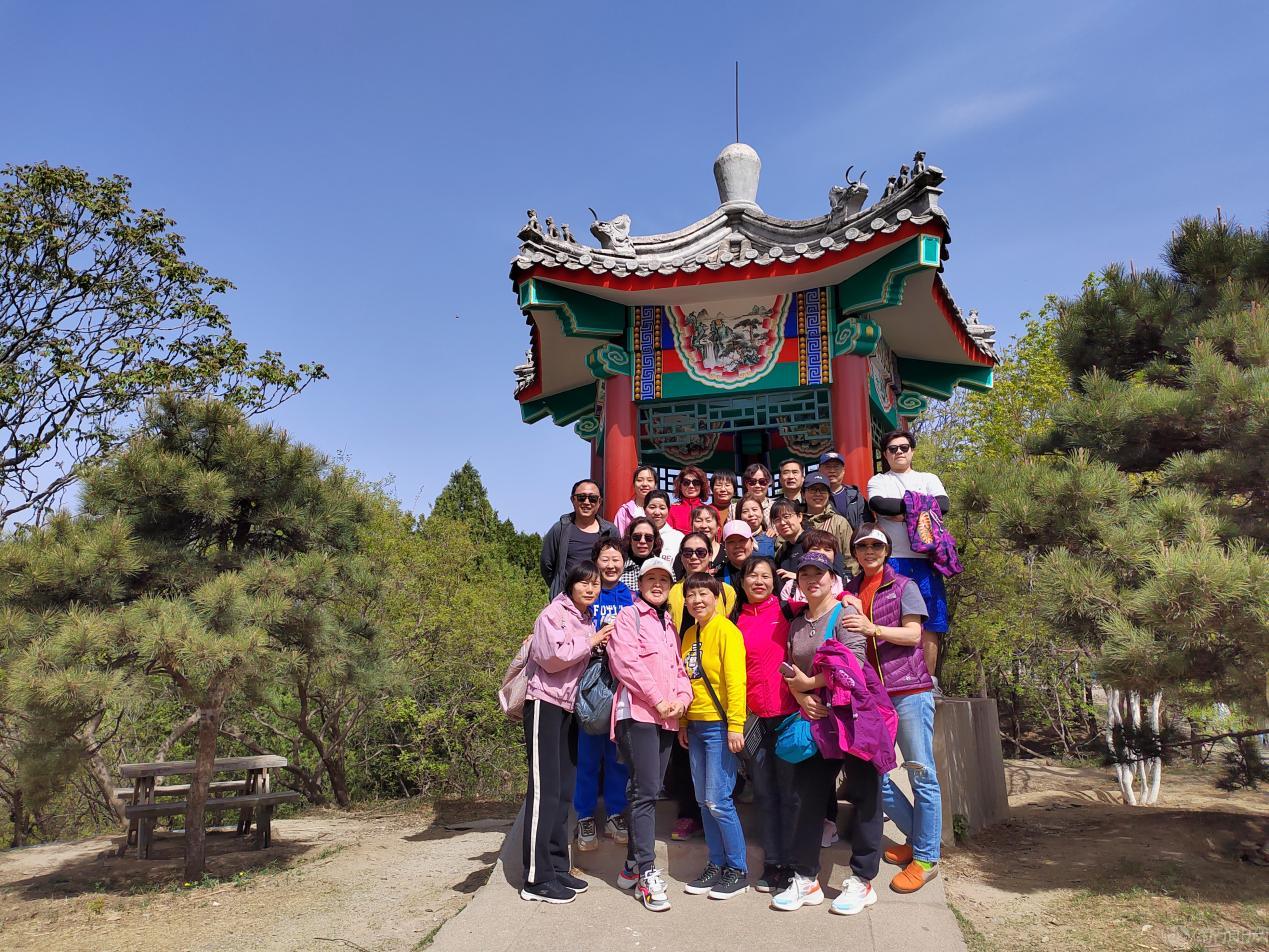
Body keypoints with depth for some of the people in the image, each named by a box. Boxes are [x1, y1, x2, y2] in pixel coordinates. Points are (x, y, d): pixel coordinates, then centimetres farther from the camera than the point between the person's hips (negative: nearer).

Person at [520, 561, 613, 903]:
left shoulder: (588, 619, 13)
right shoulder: (554, 614, -10)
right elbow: (554, 657, -22)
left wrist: (600, 643, 1)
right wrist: (591, 642, -13)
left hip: (569, 706, 8)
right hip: (544, 703, -8)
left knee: (563, 790, 10)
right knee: (545, 790, -8)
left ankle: (557, 868, 19)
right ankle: (537, 879, -3)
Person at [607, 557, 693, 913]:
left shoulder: (669, 624, 22)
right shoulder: (629, 616, 0)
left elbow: (679, 667, 19)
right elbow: (626, 661, -12)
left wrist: (683, 696, -2)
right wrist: (659, 700, -13)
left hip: (667, 719, 7)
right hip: (638, 714, -7)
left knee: (646, 791, 10)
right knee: (646, 792, -10)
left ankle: (632, 867, 19)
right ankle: (647, 873, -5)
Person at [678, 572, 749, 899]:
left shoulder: (725, 630, -11)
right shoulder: (689, 634, 11)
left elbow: (736, 680, -16)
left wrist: (735, 725, -20)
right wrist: (683, 722, 14)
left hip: (719, 725, -7)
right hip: (696, 725, 7)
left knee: (718, 801, -5)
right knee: (704, 801, 12)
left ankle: (739, 870, 10)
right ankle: (717, 864, 24)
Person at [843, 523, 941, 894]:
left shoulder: (904, 586, 2)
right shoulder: (850, 592, 13)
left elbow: (913, 634, -8)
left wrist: (873, 629, -22)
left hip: (909, 689, -4)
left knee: (921, 772, -3)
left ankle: (926, 858, 8)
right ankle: (917, 837, 23)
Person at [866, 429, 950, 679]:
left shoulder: (928, 479, 21)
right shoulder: (878, 481, 16)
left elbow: (944, 505, -1)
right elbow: (878, 505, -8)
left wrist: (902, 512, -6)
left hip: (925, 559, 2)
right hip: (892, 559, -2)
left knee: (930, 623, -2)